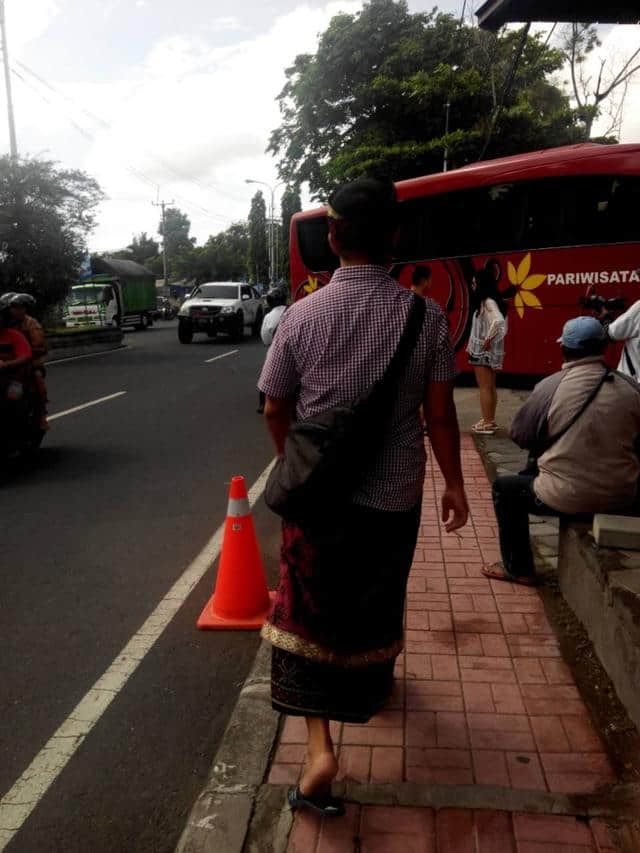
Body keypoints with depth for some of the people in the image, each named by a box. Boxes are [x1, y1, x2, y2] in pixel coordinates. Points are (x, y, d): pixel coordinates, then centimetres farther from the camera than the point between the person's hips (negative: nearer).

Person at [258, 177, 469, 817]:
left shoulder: (302, 315, -9)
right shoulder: (426, 317, -10)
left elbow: (275, 410, -1)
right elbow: (439, 412, -8)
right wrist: (454, 484, 6)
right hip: (394, 495, 2)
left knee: (309, 610, 11)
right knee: (377, 602, 24)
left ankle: (319, 743, 2)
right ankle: (371, 684, 49)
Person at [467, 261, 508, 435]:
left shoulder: (488, 302, -16)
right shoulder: (486, 301, 12)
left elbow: (498, 321, -33)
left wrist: (488, 340, -23)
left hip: (484, 351, -10)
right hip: (485, 351, 10)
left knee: (484, 388, -4)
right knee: (490, 387, 14)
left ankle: (487, 424, 0)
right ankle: (490, 421, 22)